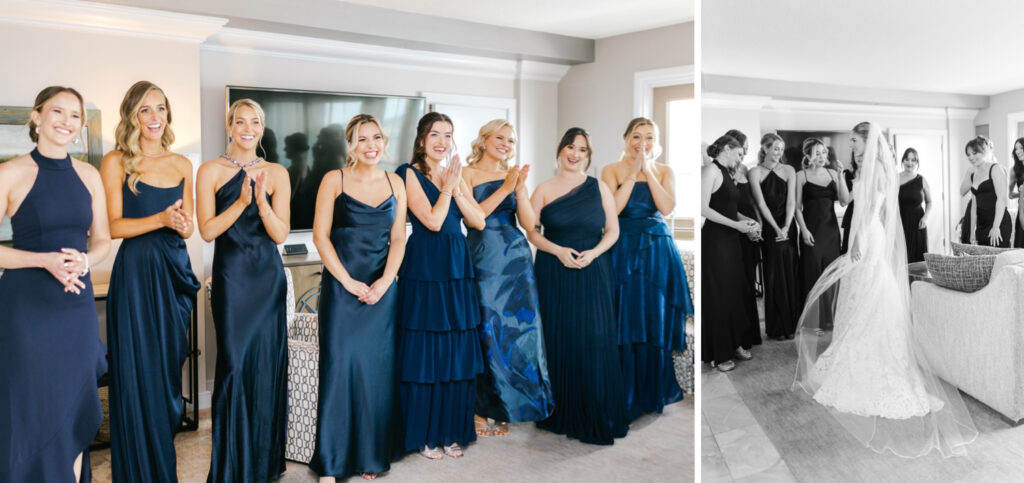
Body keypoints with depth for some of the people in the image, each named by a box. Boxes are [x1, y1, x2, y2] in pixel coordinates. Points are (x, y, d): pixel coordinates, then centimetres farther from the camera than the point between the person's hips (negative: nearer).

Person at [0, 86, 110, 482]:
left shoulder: (89, 175, 6)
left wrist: (83, 261, -9)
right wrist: (45, 260, -20)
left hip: (78, 305, 4)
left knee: (74, 412, 11)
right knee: (32, 413, 4)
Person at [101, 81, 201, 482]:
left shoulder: (182, 165, 11)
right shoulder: (116, 162, -3)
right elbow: (113, 226, -7)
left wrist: (183, 224, -8)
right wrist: (160, 219, -20)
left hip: (175, 271, 5)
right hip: (136, 272, -4)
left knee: (170, 370, 11)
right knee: (139, 375, 1)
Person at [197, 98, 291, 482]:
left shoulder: (276, 173, 5)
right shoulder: (211, 170, 0)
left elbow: (280, 234, -1)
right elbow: (207, 230, -6)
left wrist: (262, 201, -17)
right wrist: (242, 201, -17)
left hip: (268, 276, 2)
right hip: (231, 276, -2)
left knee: (267, 363, 6)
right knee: (234, 363, -2)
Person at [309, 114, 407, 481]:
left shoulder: (395, 183, 8)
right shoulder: (334, 180, -1)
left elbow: (398, 239, 6)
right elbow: (320, 236, -5)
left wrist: (385, 281, -9)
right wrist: (349, 282, -12)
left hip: (383, 289, 3)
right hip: (341, 285, -3)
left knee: (378, 368, 6)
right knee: (339, 366, -3)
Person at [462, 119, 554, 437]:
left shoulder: (515, 175, 12)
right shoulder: (467, 174, 2)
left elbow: (529, 223, 5)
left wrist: (520, 190, -9)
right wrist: (504, 189, -14)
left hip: (516, 260, 4)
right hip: (482, 261, -4)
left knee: (517, 329, 3)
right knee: (486, 330, -1)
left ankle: (501, 408, 18)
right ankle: (481, 408, 14)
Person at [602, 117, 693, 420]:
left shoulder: (664, 171, 7)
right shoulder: (612, 170, 2)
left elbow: (667, 207, -9)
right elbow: (612, 209, -12)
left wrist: (648, 171, -9)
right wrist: (633, 173, -11)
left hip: (657, 250, 2)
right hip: (624, 250, -2)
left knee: (656, 319, 6)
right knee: (625, 318, 0)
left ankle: (654, 391, 23)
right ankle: (626, 394, 12)